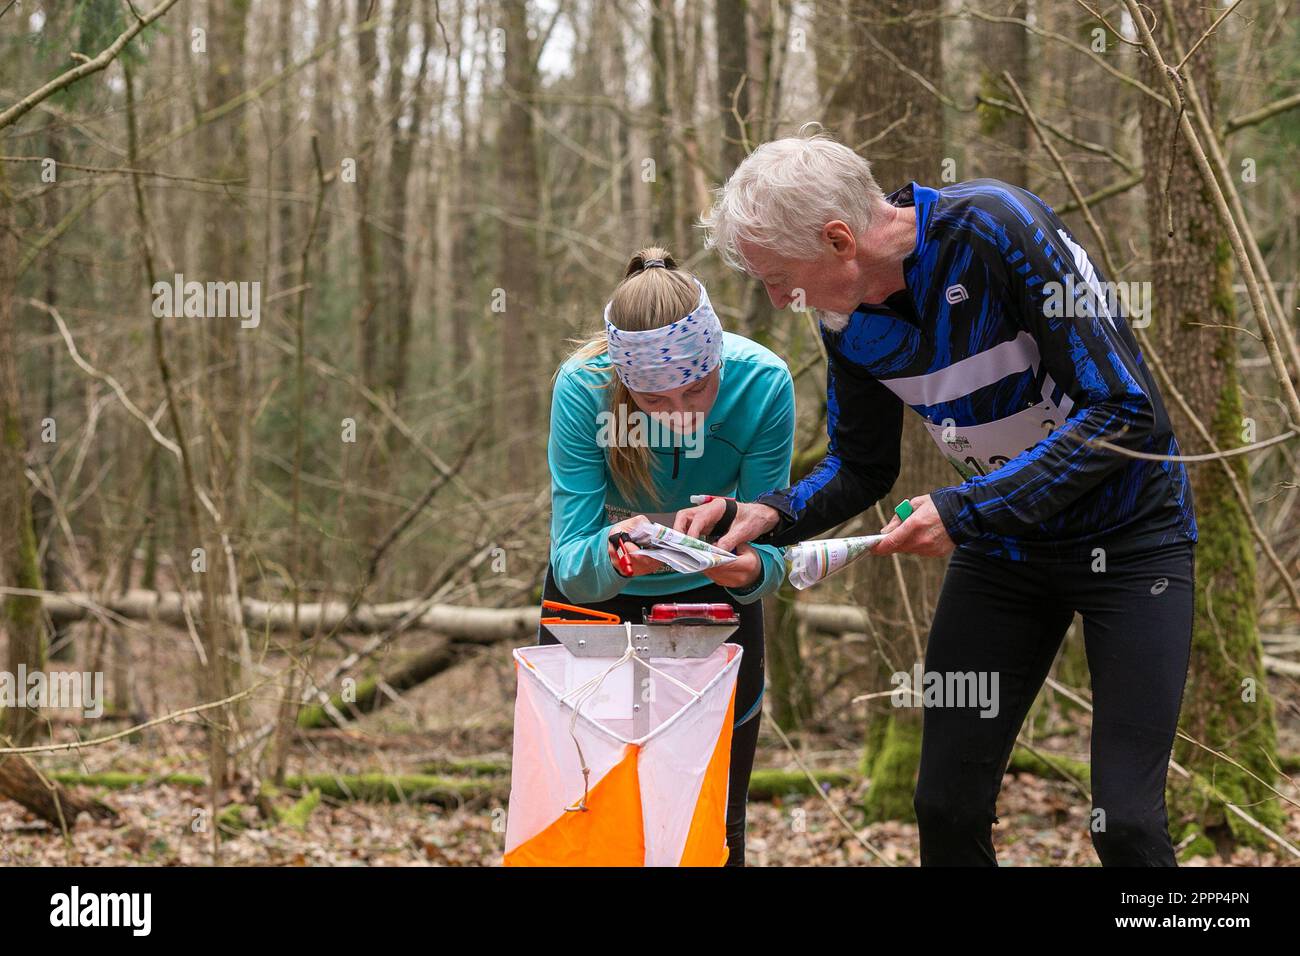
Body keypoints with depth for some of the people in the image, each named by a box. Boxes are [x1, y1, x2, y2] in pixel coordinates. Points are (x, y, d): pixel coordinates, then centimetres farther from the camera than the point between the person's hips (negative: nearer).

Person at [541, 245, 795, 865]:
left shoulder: (761, 382, -29)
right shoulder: (583, 387, -32)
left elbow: (769, 547, -23)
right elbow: (569, 564, -31)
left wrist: (751, 567, -46)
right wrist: (613, 555, -53)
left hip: (714, 600, 1)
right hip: (598, 602, -1)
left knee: (716, 831, 5)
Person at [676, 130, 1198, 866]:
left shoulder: (999, 229, -27)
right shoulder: (851, 317, -6)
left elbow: (1125, 411, -28)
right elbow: (862, 469, 9)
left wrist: (965, 509, -31)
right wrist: (770, 516, -11)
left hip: (1127, 536, -6)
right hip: (1003, 548, 6)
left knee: (1125, 821, -11)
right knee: (948, 806, 2)